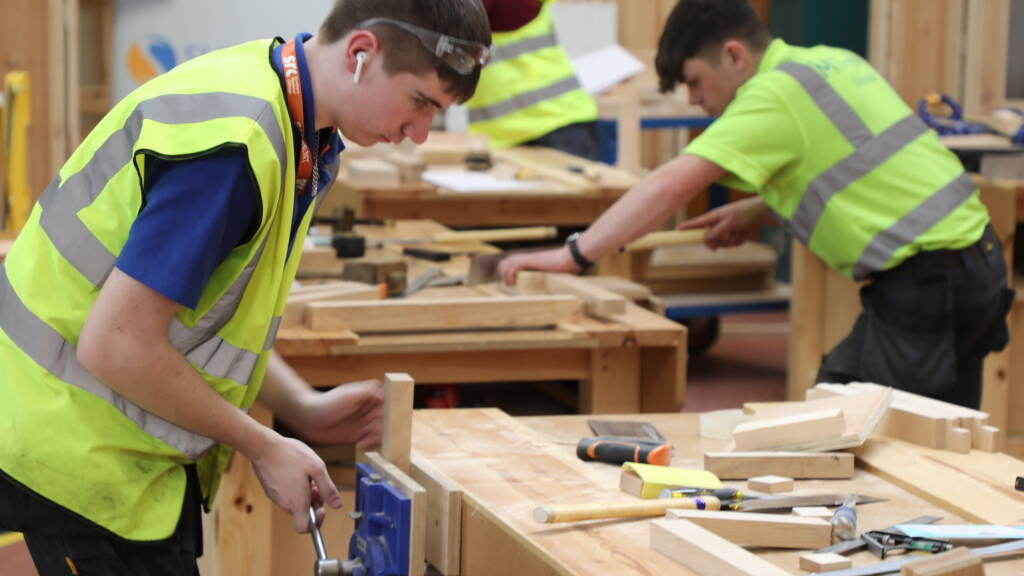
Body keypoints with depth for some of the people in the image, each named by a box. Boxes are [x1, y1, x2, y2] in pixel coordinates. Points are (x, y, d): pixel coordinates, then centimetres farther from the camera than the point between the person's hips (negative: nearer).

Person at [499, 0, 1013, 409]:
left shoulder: (774, 95, -15)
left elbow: (672, 185, -23)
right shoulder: (832, 60, 13)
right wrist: (758, 210, 21)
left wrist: (574, 254, -22)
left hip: (925, 281, -10)